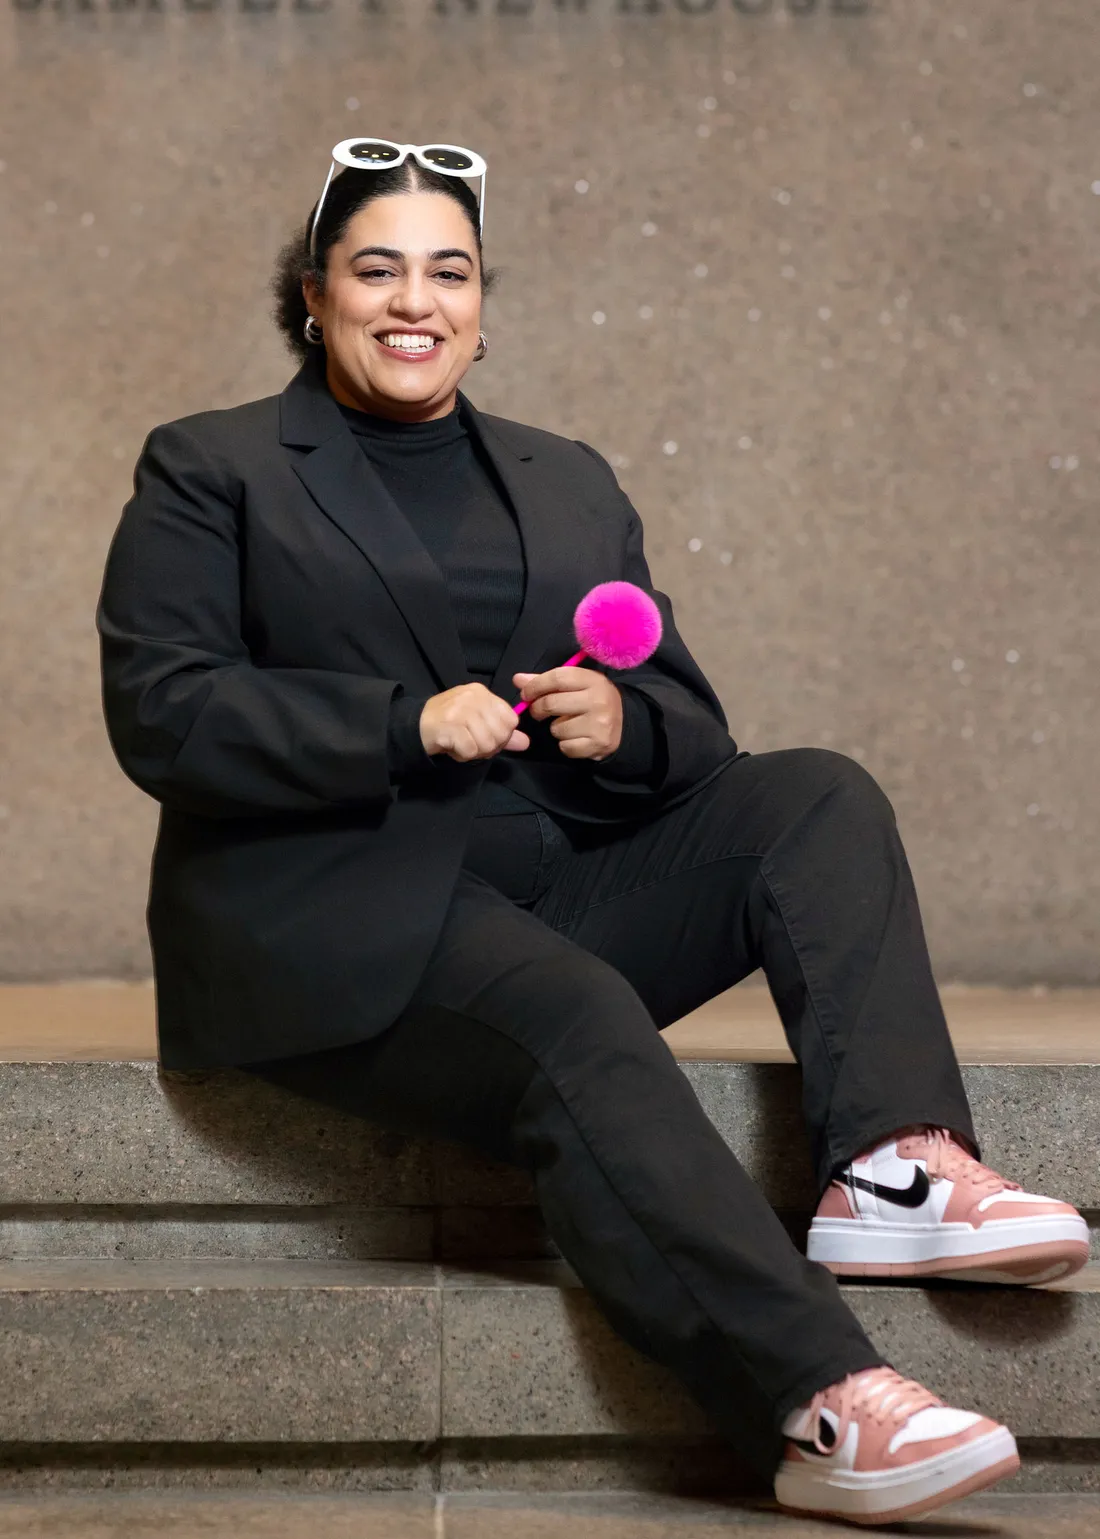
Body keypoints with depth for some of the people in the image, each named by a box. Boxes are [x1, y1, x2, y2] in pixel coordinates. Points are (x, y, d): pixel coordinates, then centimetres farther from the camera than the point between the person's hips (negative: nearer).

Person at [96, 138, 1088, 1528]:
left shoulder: (571, 483, 23)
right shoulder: (210, 471, 9)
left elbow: (691, 729, 17)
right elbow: (160, 713, -6)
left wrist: (623, 725, -9)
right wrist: (408, 726, -17)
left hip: (562, 886, 6)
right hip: (337, 917, -6)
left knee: (818, 797, -13)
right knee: (579, 1023, -33)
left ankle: (894, 1165, -32)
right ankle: (820, 1412, -43)